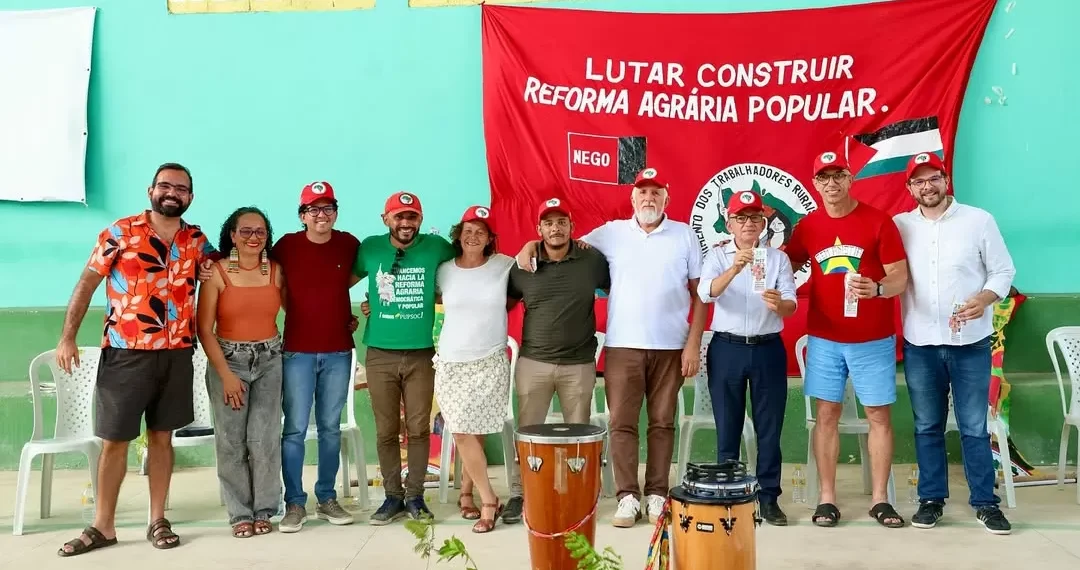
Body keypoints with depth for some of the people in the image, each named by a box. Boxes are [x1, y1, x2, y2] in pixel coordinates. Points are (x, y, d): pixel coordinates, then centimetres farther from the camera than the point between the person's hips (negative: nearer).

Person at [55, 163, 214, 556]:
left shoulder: (197, 240, 7)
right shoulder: (121, 232, -1)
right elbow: (87, 283, -1)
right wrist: (67, 336, -6)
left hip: (177, 355, 3)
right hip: (125, 353, -2)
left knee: (162, 436, 10)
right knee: (114, 440, 4)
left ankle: (158, 520, 19)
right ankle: (103, 526, 16)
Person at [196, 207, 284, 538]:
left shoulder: (276, 270, 3)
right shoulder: (217, 272, -6)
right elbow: (204, 330, -7)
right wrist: (226, 374, -10)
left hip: (269, 360, 2)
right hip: (228, 360, -2)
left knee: (265, 438, -2)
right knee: (231, 440, 1)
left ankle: (264, 509, 14)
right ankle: (240, 513, 15)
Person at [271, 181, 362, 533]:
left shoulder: (349, 244, 1)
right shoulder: (286, 245, -4)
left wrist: (337, 304, 8)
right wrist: (302, 312, -1)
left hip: (339, 351, 2)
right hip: (298, 351, -2)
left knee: (331, 428, 10)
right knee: (295, 429, 0)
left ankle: (327, 499, 20)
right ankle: (295, 503, 10)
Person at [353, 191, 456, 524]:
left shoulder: (436, 247, -3)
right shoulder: (370, 248, 0)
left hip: (421, 354, -1)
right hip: (380, 355, 1)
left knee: (419, 429, 5)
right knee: (386, 431, 7)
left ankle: (415, 496, 19)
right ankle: (393, 496, 20)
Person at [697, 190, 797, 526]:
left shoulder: (778, 258, 5)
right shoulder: (717, 256, 1)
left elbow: (791, 306, -3)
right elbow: (706, 294, -17)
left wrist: (779, 303, -27)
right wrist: (735, 268, -34)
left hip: (768, 349, 1)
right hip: (727, 348, -1)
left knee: (769, 427, 6)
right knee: (727, 427, 6)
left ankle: (768, 497, 16)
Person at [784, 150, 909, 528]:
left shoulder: (879, 221, -5)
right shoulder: (807, 227, 3)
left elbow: (901, 277, -7)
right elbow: (787, 267, 15)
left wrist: (877, 288, -27)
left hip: (873, 339, -2)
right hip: (824, 339, 2)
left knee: (879, 415, 5)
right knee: (826, 416, 4)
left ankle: (880, 499, 16)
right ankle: (827, 499, 12)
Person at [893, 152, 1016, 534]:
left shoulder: (979, 220, -1)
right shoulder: (898, 226, 4)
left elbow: (1004, 271, 0)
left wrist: (985, 299, -17)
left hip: (970, 343, -1)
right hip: (919, 345, 2)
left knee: (974, 427, 4)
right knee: (927, 427, 10)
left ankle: (985, 502, 17)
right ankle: (931, 499, 21)